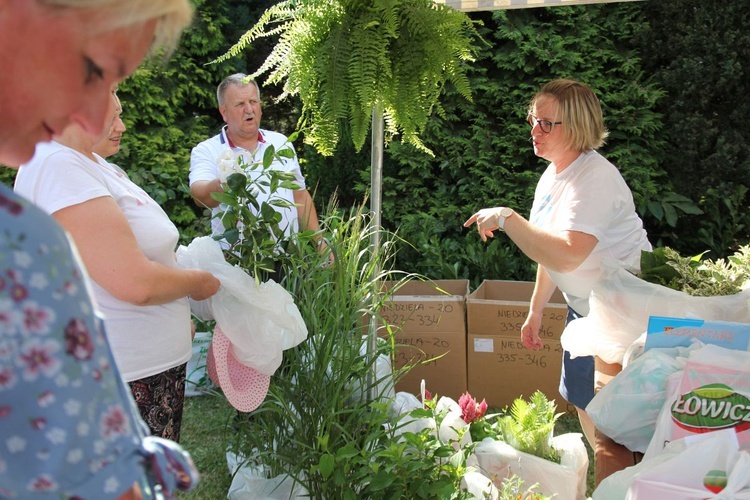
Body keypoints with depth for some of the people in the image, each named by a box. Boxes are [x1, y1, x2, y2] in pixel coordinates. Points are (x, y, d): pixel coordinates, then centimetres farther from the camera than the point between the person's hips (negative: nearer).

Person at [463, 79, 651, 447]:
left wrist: (506, 218, -32)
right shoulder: (553, 174, 4)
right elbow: (550, 247, 13)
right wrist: (535, 312, 17)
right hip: (584, 306, 10)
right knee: (581, 399, 18)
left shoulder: (594, 178, -26)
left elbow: (566, 255, -39)